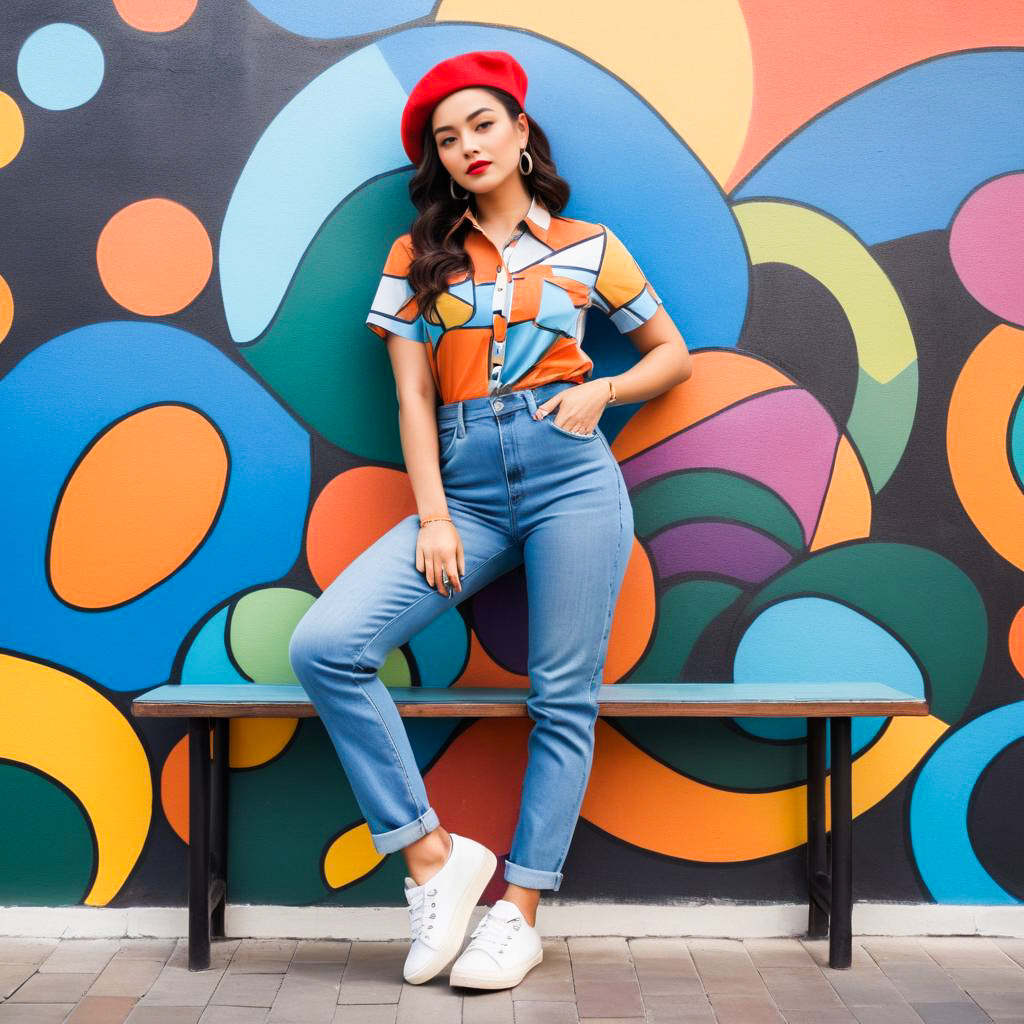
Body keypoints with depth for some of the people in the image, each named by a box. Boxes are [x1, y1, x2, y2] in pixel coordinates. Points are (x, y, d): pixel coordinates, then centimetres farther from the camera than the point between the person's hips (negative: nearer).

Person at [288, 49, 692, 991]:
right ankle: (432, 855, -5)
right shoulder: (417, 257, 12)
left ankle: (521, 909, 13)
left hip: (570, 474, -1)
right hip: (465, 488, 2)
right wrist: (433, 518, -4)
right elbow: (413, 398, 6)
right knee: (323, 645, -17)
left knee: (563, 699, -2)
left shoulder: (587, 246, 11)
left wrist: (600, 391, -1)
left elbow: (674, 354, 18)